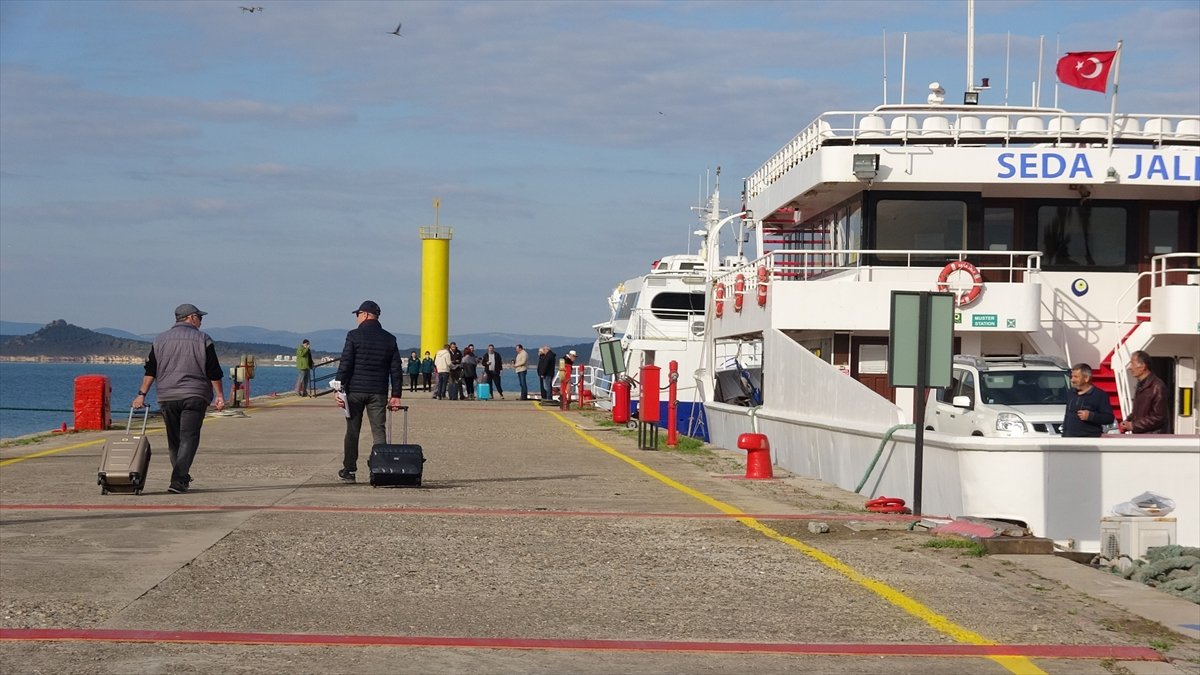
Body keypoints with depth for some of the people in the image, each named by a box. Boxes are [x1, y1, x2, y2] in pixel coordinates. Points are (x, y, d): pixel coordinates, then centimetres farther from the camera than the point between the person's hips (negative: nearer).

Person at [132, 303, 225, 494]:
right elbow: (214, 372, -3)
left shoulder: (160, 340, 10)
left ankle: (182, 478, 21)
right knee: (188, 438, -6)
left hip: (167, 397, 3)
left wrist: (142, 394, 8)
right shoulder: (202, 340, 0)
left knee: (174, 439, 14)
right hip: (195, 396, -3)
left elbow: (150, 371, 6)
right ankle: (178, 480, -18)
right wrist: (219, 395, 2)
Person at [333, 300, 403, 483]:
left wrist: (339, 389, -5)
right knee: (379, 431, 2)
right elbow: (396, 369, 6)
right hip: (378, 392, 2)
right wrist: (396, 395, 9)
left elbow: (345, 365, -8)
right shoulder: (389, 339, 7)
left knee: (352, 431, 7)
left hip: (355, 390, -2)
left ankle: (349, 471, 11)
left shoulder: (354, 336, -5)